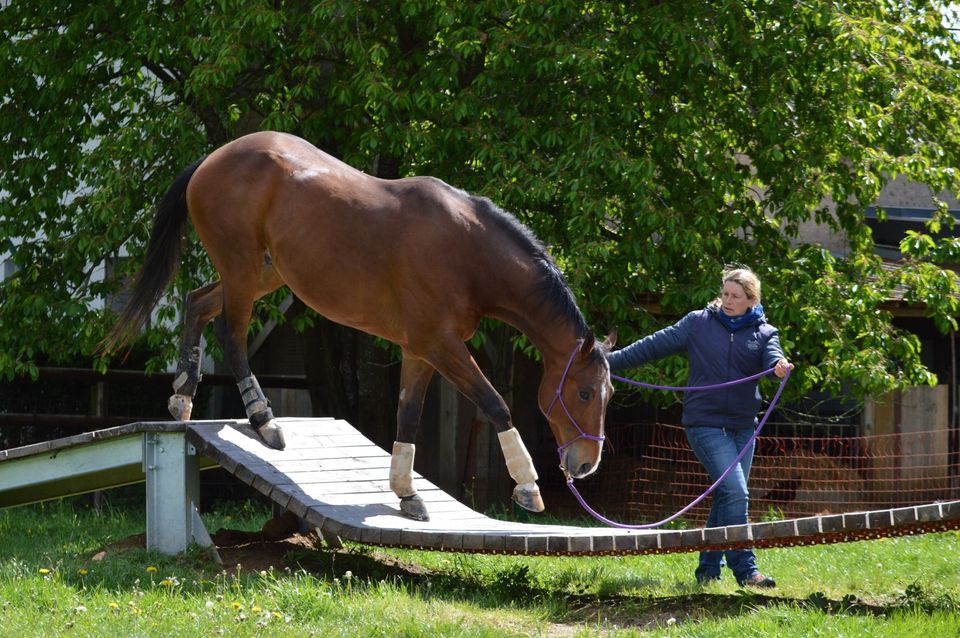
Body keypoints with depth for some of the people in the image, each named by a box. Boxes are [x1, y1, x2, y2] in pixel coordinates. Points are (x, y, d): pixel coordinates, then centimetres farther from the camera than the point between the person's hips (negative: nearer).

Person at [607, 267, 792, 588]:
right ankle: (744, 570, -15)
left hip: (743, 426, 4)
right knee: (735, 491, -16)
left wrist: (779, 366, -38)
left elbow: (772, 357, -13)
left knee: (727, 497, 9)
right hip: (705, 424, -4)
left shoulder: (764, 333, 7)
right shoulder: (698, 324, 2)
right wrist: (610, 360, 1)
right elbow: (655, 345, 4)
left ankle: (708, 569, 20)